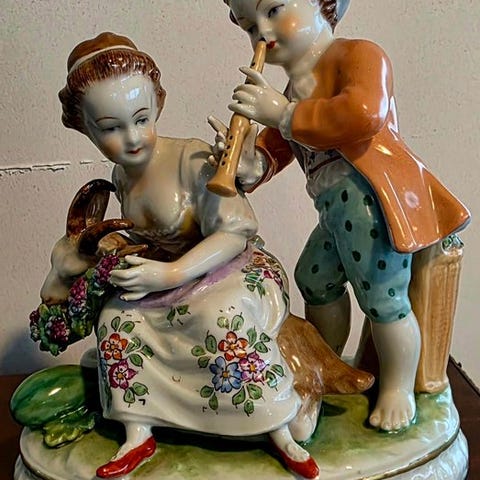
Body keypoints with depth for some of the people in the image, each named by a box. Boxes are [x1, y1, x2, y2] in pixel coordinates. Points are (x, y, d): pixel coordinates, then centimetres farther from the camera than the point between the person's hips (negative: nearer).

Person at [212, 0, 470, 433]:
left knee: (381, 297, -2)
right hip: (335, 213, 10)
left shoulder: (359, 55, -10)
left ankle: (398, 388, 24)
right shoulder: (292, 92, 17)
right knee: (314, 279, 23)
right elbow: (275, 148, 12)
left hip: (374, 202, -9)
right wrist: (251, 165, -13)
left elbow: (364, 114, -30)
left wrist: (285, 114, -22)